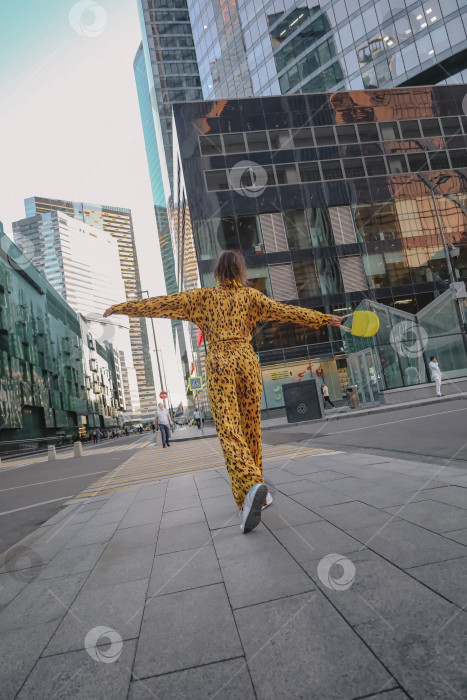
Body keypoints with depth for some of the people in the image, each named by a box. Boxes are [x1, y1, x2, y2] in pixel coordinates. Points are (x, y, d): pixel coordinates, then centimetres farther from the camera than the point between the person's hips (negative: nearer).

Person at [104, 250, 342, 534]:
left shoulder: (204, 296, 11)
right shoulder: (250, 295, 10)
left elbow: (161, 303, 11)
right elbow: (285, 311, 1)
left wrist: (122, 307, 18)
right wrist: (325, 319, 4)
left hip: (219, 364, -1)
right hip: (247, 362, 1)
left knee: (230, 433, -8)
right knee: (251, 430, 11)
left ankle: (251, 486, -32)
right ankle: (257, 495, 21)